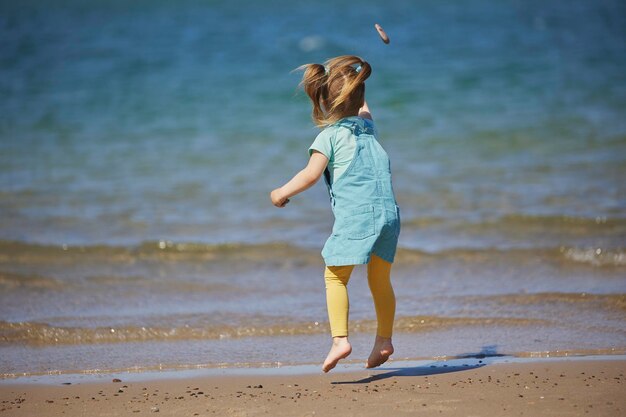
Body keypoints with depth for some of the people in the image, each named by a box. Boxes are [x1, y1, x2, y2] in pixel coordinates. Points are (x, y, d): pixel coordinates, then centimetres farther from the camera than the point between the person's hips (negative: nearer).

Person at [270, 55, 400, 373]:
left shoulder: (329, 136, -1)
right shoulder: (367, 126, 18)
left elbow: (311, 174, -11)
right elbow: (363, 108, 42)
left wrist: (282, 193, 2)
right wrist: (354, 79, 52)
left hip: (356, 215, -6)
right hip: (389, 212, 6)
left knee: (335, 276, -2)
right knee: (380, 279, 17)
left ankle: (340, 339, -16)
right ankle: (384, 340, 21)